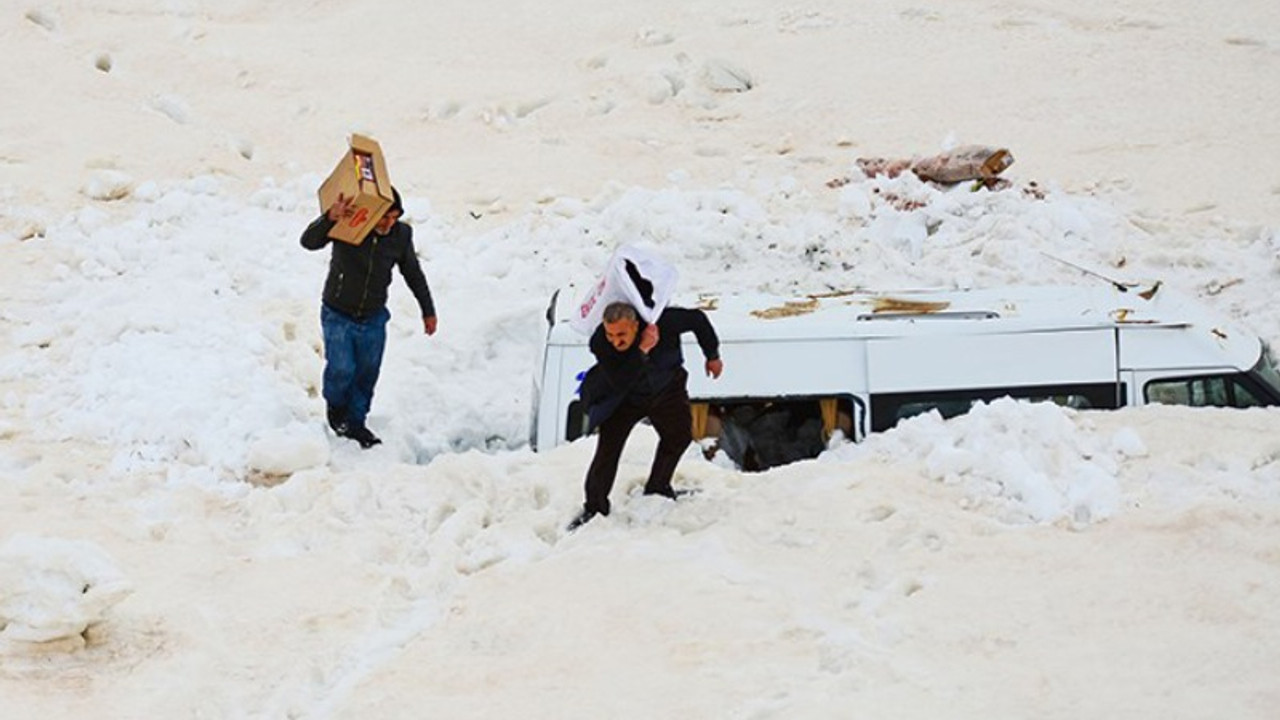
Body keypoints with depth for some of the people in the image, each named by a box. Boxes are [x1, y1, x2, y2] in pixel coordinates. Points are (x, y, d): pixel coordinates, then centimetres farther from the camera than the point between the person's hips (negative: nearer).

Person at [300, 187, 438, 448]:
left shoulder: (401, 234, -8)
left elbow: (413, 273, 7)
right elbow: (309, 241, -31)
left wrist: (428, 310, 15)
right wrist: (329, 218, -51)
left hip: (373, 319, 3)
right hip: (338, 316, -3)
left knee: (367, 373, 8)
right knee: (341, 369, -13)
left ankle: (355, 422, 29)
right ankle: (336, 408, 18)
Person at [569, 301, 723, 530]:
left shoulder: (662, 322, -34)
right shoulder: (600, 343, -35)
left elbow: (698, 320, -14)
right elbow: (619, 383, -42)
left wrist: (713, 356, 1)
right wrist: (642, 350, -53)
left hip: (665, 389, 2)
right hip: (624, 398, -2)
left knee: (679, 435, 9)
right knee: (609, 446, -12)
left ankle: (657, 489, 31)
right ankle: (594, 508, -2)